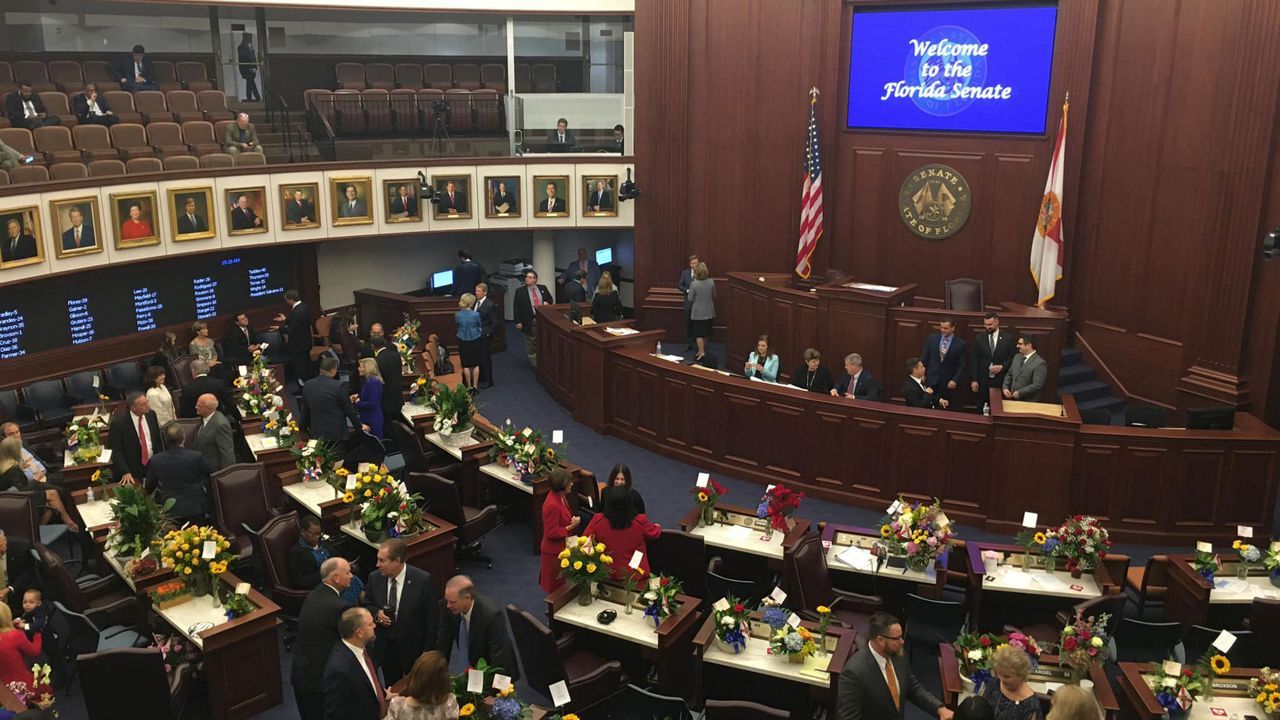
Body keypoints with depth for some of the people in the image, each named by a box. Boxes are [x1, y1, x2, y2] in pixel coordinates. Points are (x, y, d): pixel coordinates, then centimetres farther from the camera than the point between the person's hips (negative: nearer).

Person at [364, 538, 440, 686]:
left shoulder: (423, 580, -20)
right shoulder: (374, 578, -8)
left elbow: (433, 619, -14)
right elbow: (366, 605, 9)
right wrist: (376, 613, -15)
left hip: (414, 649, -3)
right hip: (385, 648, 3)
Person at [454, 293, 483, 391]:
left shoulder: (457, 315, -12)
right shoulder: (476, 314, -18)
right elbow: (480, 326, -1)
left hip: (463, 342, 2)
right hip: (475, 340, -2)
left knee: (466, 365, 11)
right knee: (476, 364, 11)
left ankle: (469, 386, 18)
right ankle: (475, 386, 14)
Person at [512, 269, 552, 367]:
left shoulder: (543, 288, 4)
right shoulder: (520, 291, -4)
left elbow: (550, 299, 15)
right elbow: (516, 307, -5)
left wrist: (547, 302, -9)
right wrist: (518, 322, -11)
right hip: (529, 321, -3)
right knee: (531, 342, 4)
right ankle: (534, 363, 14)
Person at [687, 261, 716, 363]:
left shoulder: (693, 284, -19)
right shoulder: (711, 282, -9)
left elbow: (690, 299, -13)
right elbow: (714, 296, 3)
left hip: (698, 312, -4)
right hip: (709, 311, 4)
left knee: (699, 334, 5)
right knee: (705, 333, 18)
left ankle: (701, 353, 6)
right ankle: (703, 350, 31)